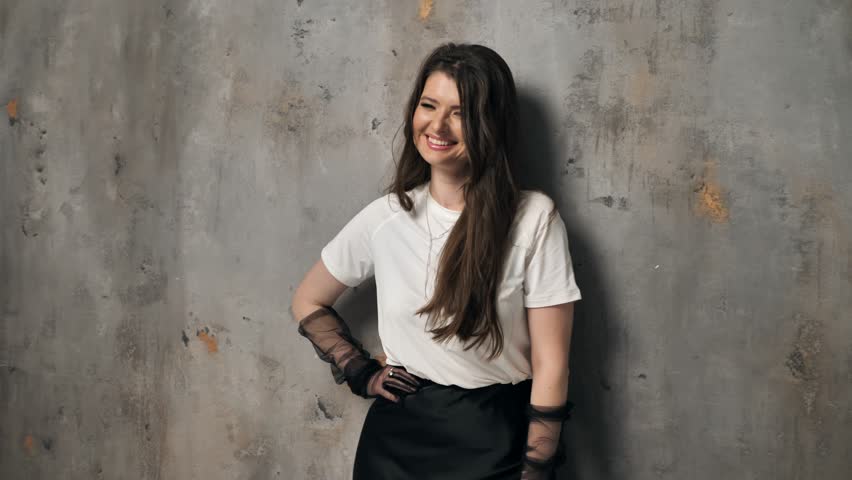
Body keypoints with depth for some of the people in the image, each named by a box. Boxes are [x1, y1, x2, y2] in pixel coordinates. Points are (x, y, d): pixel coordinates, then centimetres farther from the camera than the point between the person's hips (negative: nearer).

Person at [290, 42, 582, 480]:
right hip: (399, 434, 3)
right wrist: (362, 374, 1)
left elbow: (550, 366, -11)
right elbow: (307, 303, 11)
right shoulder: (384, 217, -4)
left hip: (498, 442, -2)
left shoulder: (534, 218, -12)